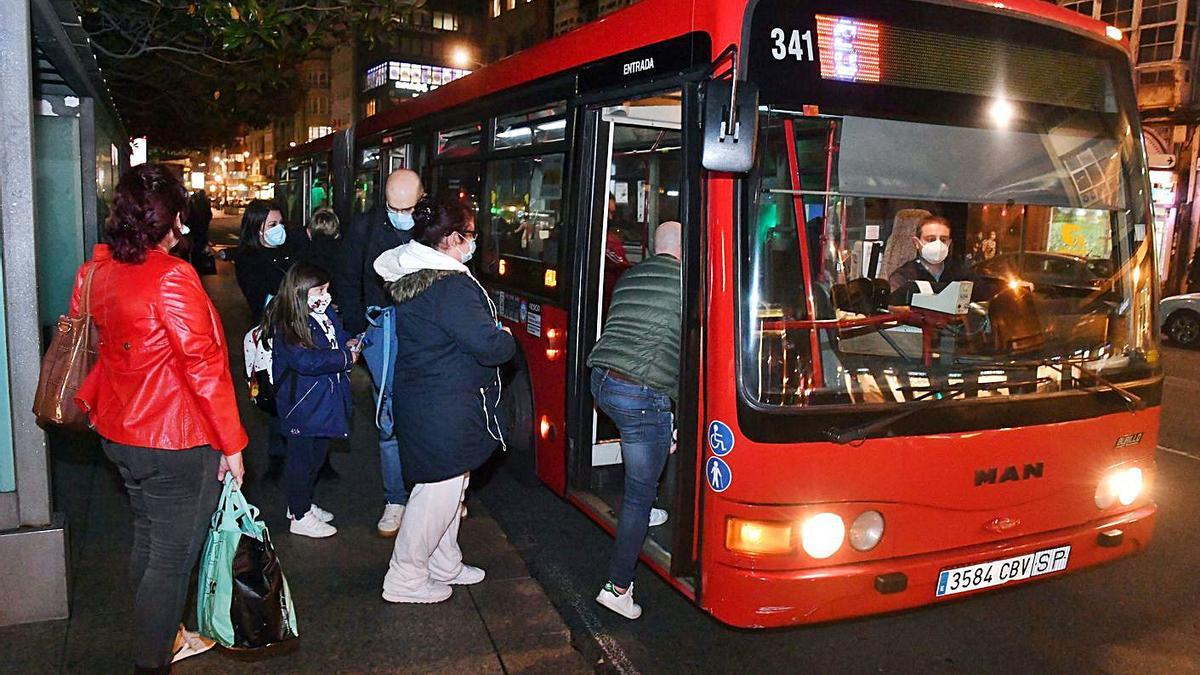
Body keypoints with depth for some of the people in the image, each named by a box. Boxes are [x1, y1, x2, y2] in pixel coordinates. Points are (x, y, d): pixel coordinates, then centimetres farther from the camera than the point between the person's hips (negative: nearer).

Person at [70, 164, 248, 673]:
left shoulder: (97, 269, 1)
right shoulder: (171, 277, -23)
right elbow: (203, 365, -22)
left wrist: (88, 401, 24)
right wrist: (232, 443, -16)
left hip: (120, 434, 9)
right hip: (176, 442, -9)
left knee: (147, 541, 24)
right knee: (172, 556, 6)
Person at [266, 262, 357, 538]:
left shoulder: (327, 314, 3)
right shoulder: (287, 327, -21)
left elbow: (340, 334, 21)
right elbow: (305, 361, -31)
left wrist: (348, 344, -2)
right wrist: (344, 357, -24)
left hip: (325, 400, 8)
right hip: (302, 404, -8)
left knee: (318, 455, 21)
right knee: (302, 458, 5)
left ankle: (302, 503, 39)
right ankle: (300, 517, 20)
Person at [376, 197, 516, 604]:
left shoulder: (409, 277, 8)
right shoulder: (452, 287, -24)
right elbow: (490, 346, -27)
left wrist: (494, 337, 15)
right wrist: (507, 338, -5)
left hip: (417, 396, 10)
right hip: (444, 407, -10)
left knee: (447, 485, 22)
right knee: (439, 489, 3)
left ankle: (445, 565, 37)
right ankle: (406, 580, 16)